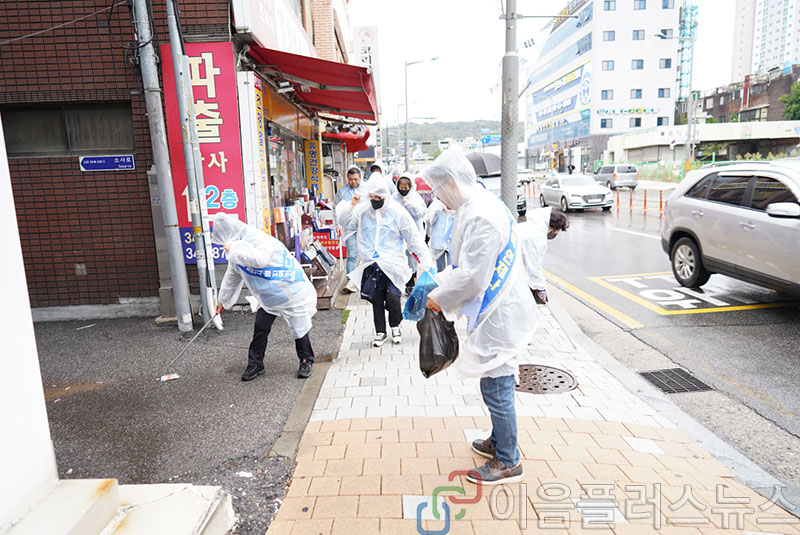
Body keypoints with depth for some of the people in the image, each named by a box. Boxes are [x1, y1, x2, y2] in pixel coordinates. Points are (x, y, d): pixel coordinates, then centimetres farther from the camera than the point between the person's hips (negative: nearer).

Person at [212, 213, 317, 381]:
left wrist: (234, 249, -30)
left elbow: (260, 259, -42)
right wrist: (223, 300, 30)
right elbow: (232, 277, 21)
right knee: (260, 329, 4)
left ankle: (306, 361, 22)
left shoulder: (258, 238, -21)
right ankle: (255, 364, 18)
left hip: (292, 291, -8)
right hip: (268, 298, 8)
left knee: (299, 329, 3)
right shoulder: (239, 246, 8)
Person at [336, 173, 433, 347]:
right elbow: (346, 222, 7)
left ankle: (395, 326, 18)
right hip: (371, 264, 3)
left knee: (393, 297, -10)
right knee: (376, 299, 7)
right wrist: (351, 205, -8)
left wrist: (425, 259, -1)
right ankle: (380, 332, 24)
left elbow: (414, 236, 0)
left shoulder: (398, 211, -3)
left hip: (393, 262, -3)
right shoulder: (362, 210, 4)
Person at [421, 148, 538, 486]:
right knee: (497, 386, 22)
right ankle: (499, 442, 39)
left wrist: (441, 299, -11)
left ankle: (508, 463, 19)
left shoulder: (480, 217, -24)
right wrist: (439, 282, 12)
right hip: (499, 312, 10)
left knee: (496, 388, 2)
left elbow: (473, 277, -25)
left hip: (497, 318, -10)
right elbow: (467, 265, 19)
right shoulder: (483, 203, 10)